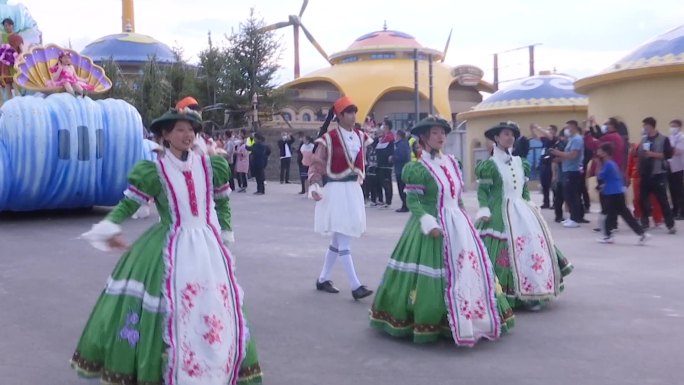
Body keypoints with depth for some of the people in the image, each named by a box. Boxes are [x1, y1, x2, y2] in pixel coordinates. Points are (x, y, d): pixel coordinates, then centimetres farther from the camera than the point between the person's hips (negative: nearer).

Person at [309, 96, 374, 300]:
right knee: (344, 240, -8)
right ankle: (355, 286, -8)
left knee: (339, 239, 13)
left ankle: (323, 279, 26)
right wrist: (314, 187, -21)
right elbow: (316, 164, -11)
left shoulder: (360, 136, 7)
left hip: (353, 190, 7)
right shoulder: (329, 138, -11)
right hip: (335, 190, -7)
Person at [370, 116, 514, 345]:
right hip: (433, 225, -7)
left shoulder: (452, 163, 11)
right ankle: (428, 323, 8)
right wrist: (428, 223, -23)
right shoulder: (418, 168, -10)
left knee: (468, 269, 8)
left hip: (457, 223, 7)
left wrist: (464, 221, 16)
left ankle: (466, 318, 21)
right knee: (436, 274, -6)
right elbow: (412, 200, -14)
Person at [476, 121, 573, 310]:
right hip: (501, 213, -6)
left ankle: (529, 295, 6)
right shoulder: (490, 165, -6)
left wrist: (528, 204, 11)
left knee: (533, 246, -1)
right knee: (505, 252, -8)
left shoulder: (520, 163, 13)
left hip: (521, 209, 6)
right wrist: (484, 211, -19)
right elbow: (482, 190, -8)